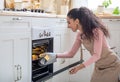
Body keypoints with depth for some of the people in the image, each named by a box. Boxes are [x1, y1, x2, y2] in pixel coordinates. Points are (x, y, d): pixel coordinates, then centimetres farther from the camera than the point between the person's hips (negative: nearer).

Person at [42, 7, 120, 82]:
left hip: (112, 65, -6)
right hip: (99, 67, 6)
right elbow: (71, 53, 4)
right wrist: (55, 55, -7)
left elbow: (97, 55, -25)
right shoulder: (80, 34, -3)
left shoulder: (96, 30, -24)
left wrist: (80, 66, -35)